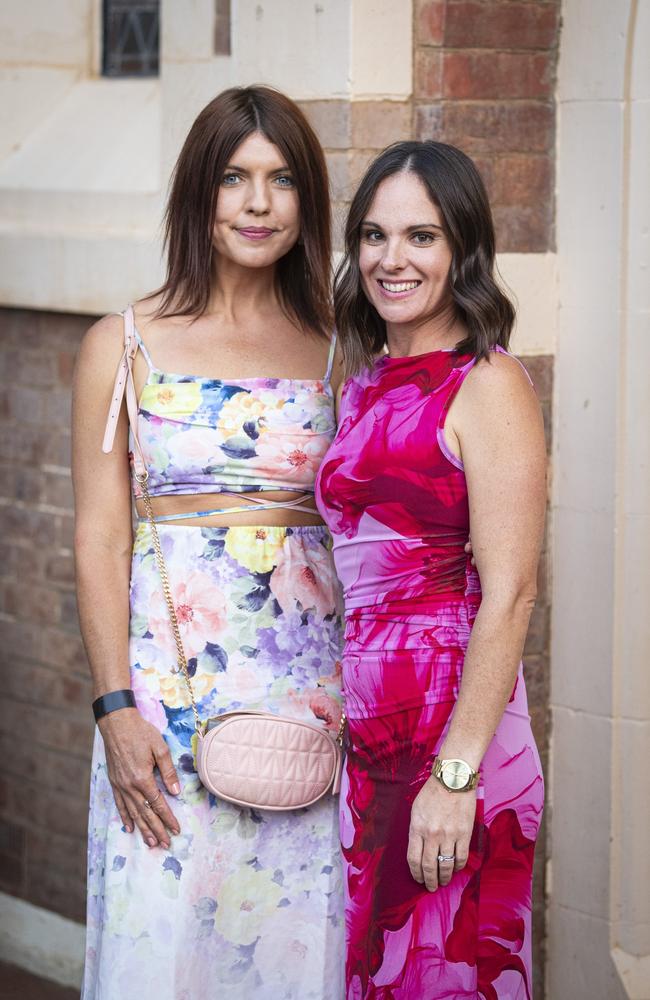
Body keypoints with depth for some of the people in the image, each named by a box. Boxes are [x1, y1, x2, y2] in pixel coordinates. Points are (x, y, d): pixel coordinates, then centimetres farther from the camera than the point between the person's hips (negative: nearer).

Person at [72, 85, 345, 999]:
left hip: (310, 684, 2)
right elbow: (100, 541, -1)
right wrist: (117, 709, -9)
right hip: (170, 675, -2)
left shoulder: (333, 352, 7)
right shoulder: (126, 345, 1)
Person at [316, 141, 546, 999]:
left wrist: (456, 774, -20)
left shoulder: (488, 387, -10)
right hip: (361, 725, 7)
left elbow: (509, 595, -16)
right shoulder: (366, 381, 14)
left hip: (446, 723, -7)